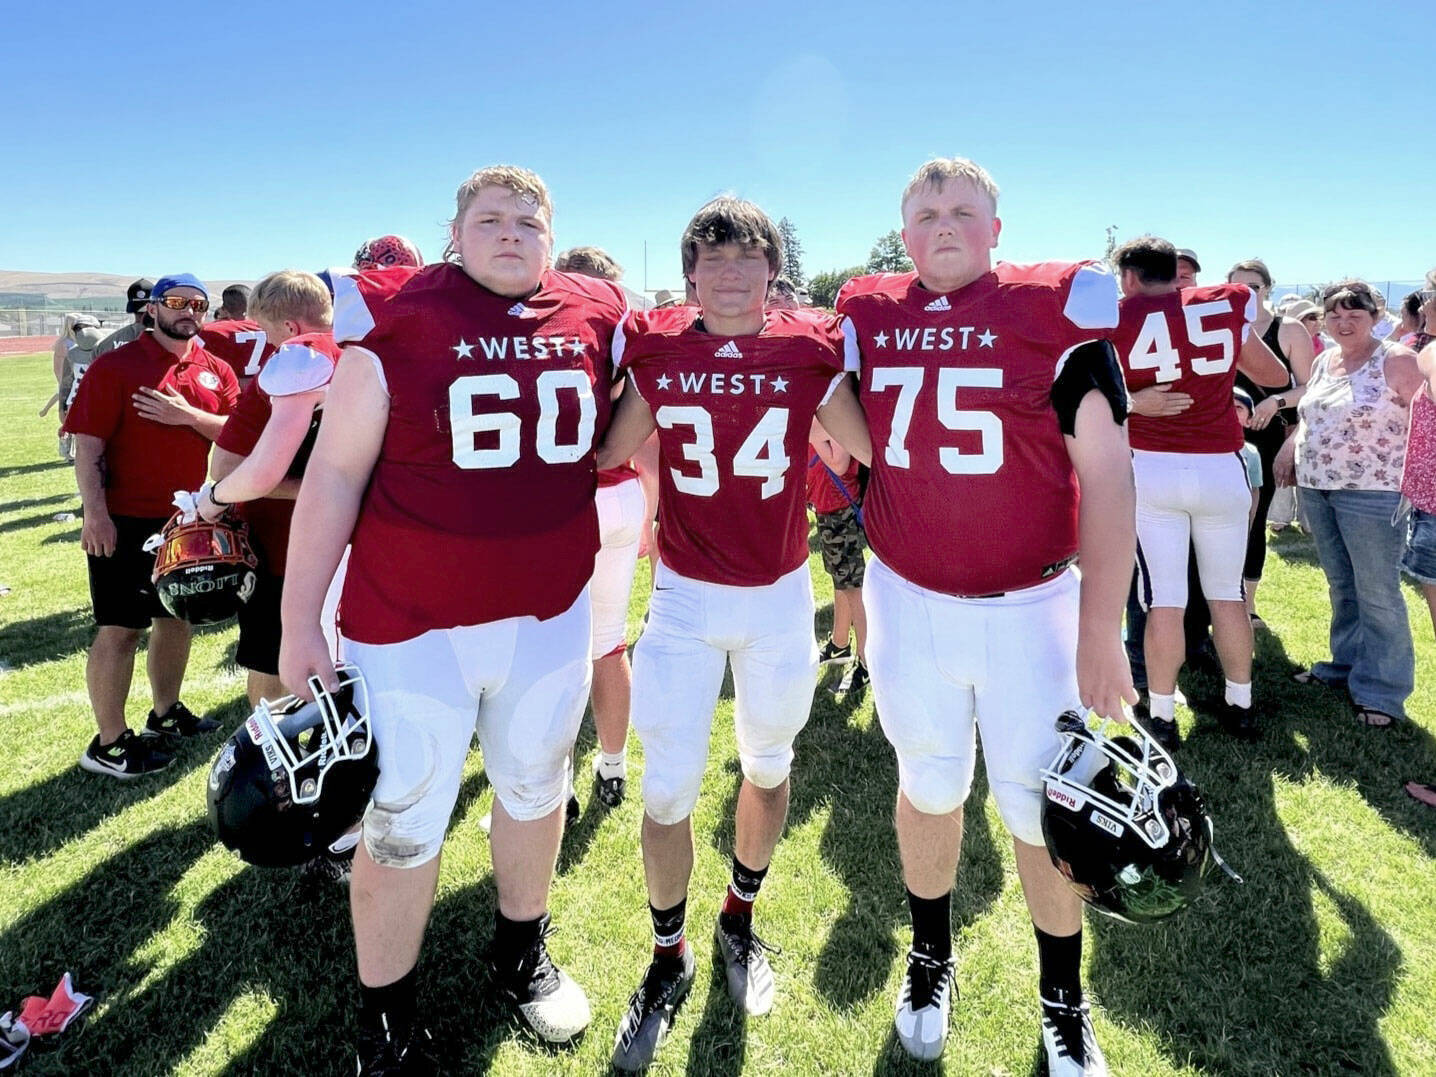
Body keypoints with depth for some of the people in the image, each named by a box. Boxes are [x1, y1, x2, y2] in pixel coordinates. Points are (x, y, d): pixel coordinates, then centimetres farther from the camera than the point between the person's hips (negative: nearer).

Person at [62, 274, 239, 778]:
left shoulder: (216, 372, 8)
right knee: (120, 628, -1)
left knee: (177, 617, 16)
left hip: (187, 516, 6)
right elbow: (88, 443, -13)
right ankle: (109, 743, 10)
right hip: (126, 519, -6)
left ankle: (165, 713, 34)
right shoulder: (116, 365, -8)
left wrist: (188, 416, -17)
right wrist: (95, 513, -20)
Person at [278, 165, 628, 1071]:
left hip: (551, 612, 4)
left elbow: (617, 437, 22)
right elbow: (336, 474, -8)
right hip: (413, 622, -3)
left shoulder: (596, 320, 2)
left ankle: (523, 953, 47)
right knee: (403, 826, 7)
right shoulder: (396, 320, -9)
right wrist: (299, 623, -7)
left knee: (536, 788, 20)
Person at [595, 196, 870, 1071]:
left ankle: (741, 922, 45)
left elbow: (877, 448, 0)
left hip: (780, 595, 1)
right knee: (668, 791, 2)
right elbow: (605, 454, 3)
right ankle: (669, 959, 28)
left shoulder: (812, 348, -6)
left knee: (767, 768, 18)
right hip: (685, 596, 0)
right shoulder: (654, 349, -4)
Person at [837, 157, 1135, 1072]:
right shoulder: (871, 318, 3)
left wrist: (1101, 628, -12)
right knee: (931, 786, 16)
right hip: (909, 601, 2)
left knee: (1043, 809, 7)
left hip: (1029, 606, -2)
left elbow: (1107, 473, -9)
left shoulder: (1057, 313, -7)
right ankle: (931, 957, 41)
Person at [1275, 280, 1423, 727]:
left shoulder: (1397, 361, -8)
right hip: (1317, 489, 6)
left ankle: (1382, 691, 10)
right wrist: (1289, 453, 13)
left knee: (1377, 594, 0)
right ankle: (1345, 665, 29)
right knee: (1342, 586, 16)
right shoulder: (1323, 361, 12)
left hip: (1370, 493, -6)